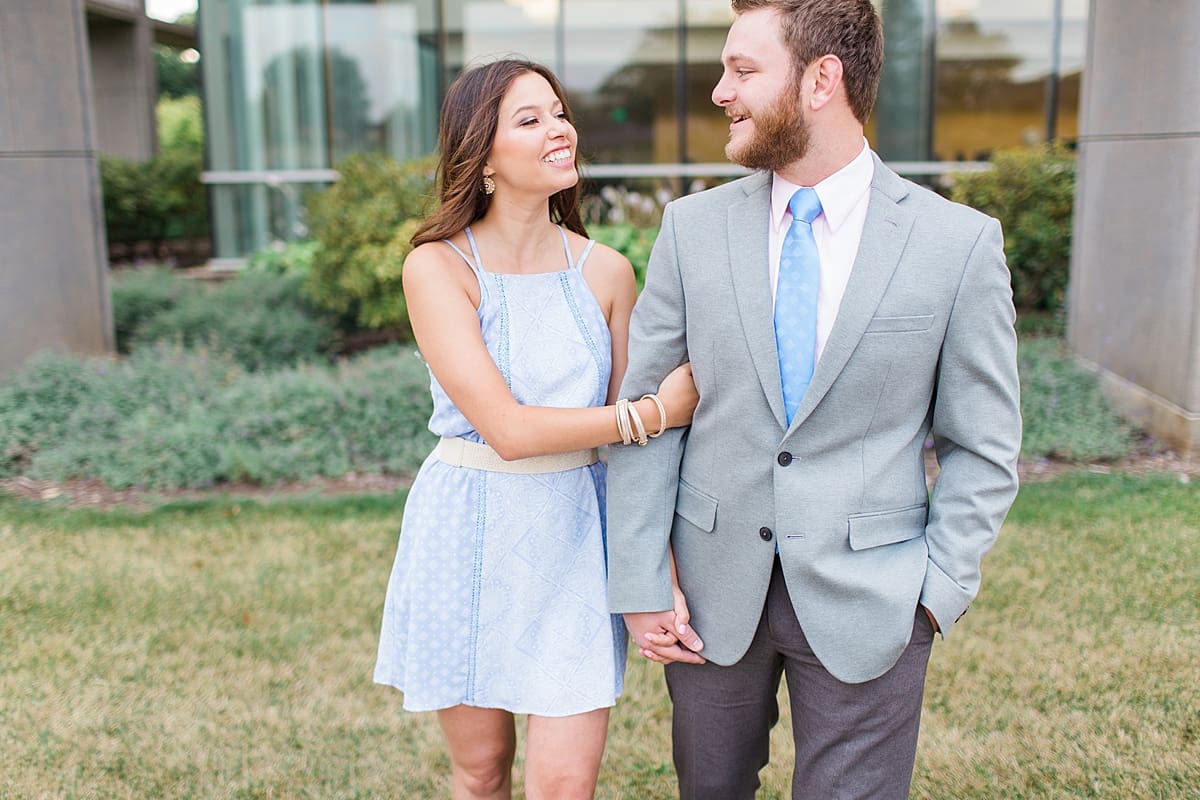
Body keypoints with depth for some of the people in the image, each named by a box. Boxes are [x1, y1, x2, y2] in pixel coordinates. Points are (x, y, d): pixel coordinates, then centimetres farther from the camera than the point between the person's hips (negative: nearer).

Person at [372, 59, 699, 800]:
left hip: (575, 540, 2)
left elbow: (629, 434, 2)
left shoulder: (606, 271, -1)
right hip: (469, 537, -2)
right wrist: (655, 412, -17)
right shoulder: (437, 267, -11)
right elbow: (506, 428, -19)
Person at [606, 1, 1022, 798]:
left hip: (866, 600, -2)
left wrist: (939, 591, -7)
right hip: (712, 585, 3)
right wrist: (640, 584, -4)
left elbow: (983, 447, -1)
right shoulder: (693, 227, -2)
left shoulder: (959, 242, -7)